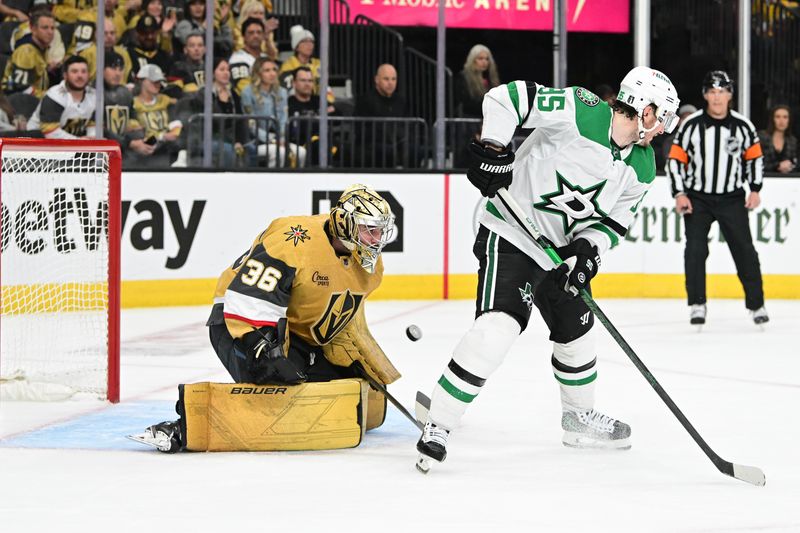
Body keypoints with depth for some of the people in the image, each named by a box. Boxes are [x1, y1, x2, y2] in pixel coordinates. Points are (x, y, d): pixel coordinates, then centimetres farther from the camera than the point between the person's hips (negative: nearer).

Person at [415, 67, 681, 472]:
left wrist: (588, 248, -13)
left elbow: (613, 221, 6)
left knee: (576, 329, 20)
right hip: (510, 234, -9)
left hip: (561, 248, 9)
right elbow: (505, 97, -21)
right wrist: (492, 150, -26)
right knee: (498, 325, -24)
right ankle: (437, 427, -22)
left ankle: (579, 417, 45)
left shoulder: (642, 169, 3)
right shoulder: (580, 112, -21)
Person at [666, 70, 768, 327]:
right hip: (696, 199, -1)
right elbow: (675, 160, -3)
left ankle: (756, 304, 12)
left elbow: (755, 157, 9)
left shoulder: (743, 126, -4)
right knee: (695, 249, -11)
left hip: (732, 199, 1)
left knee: (744, 250, 0)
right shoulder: (691, 126, -9)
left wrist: (755, 190, 3)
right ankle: (697, 305, -2)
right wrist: (679, 194, -10)